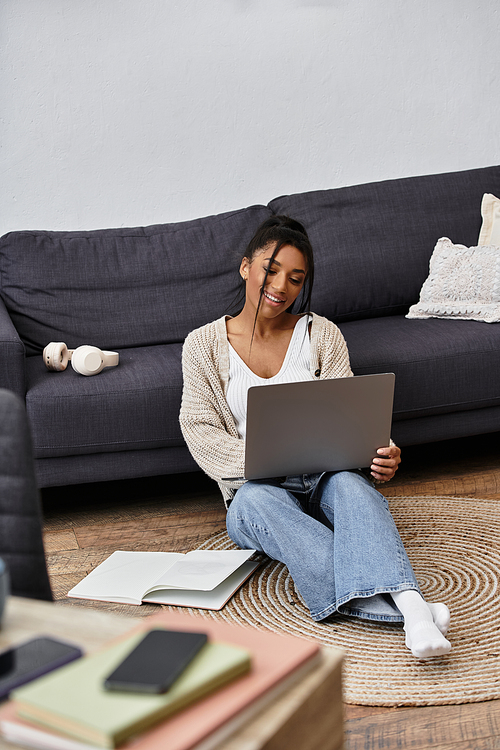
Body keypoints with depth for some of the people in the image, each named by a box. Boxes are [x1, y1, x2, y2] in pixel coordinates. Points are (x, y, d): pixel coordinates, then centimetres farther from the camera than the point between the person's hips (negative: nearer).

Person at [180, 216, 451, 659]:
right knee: (256, 500, -38)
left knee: (349, 482, -36)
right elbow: (199, 430, -2)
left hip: (324, 478, 1)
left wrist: (379, 458, -23)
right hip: (258, 489, -1)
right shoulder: (203, 345, 6)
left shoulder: (322, 335, 7)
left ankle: (411, 605, -59)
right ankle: (392, 604, -52)